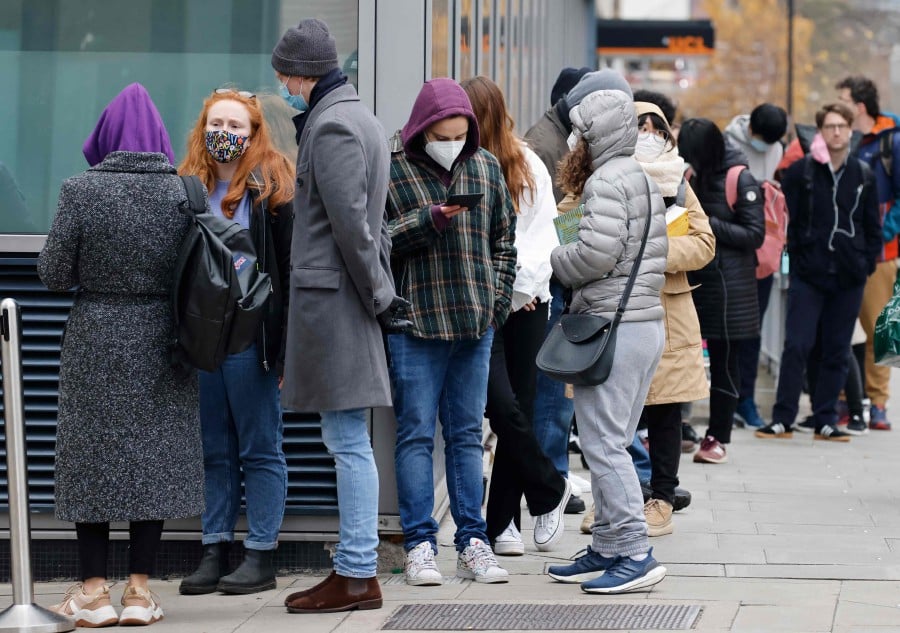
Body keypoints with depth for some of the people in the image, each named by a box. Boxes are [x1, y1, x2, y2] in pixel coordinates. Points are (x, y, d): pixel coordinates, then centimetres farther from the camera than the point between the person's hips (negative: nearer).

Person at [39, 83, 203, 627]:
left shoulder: (81, 191, -10)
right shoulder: (182, 192, -4)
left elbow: (54, 274, -7)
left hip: (95, 340, -2)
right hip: (160, 338, 2)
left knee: (93, 457, 6)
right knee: (156, 454, 8)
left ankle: (94, 591, 5)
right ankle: (140, 589, 8)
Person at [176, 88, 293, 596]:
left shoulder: (272, 187, -4)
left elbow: (290, 267, -8)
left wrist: (285, 343, -14)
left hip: (251, 338, -5)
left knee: (261, 449, 2)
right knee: (214, 450, 10)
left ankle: (261, 555, 5)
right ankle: (215, 550, 15)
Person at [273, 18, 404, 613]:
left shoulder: (331, 126, -13)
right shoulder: (357, 117, 19)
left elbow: (351, 223, -18)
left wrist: (377, 294, -11)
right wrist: (382, 291, 19)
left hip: (330, 295, -10)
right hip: (345, 297, 10)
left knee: (349, 441, -8)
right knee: (349, 441, 11)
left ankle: (357, 574, -6)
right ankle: (356, 567, 14)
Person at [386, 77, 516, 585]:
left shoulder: (486, 167, 10)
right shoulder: (391, 169, -4)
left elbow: (504, 242, 16)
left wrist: (496, 300, 6)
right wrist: (429, 219, -18)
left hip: (476, 322, 4)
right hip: (415, 320, -4)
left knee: (468, 433, 9)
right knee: (417, 433, -1)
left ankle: (473, 542, 12)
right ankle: (420, 543, 4)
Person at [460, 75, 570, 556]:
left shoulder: (528, 168, 7)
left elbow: (544, 235, 8)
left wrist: (523, 285, -6)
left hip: (526, 300, 3)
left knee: (520, 407, 3)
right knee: (503, 405, -13)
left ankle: (502, 524, 10)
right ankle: (550, 491, 9)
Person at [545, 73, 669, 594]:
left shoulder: (606, 180, -12)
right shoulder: (644, 178, 18)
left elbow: (597, 253, -21)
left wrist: (555, 261, -1)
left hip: (614, 326, -10)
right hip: (648, 321, 10)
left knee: (603, 442, -8)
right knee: (611, 443, 13)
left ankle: (636, 552, -11)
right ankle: (607, 548, 16)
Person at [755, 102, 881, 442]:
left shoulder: (864, 175, 7)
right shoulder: (800, 171, 1)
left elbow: (873, 226, 12)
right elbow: (787, 221, 2)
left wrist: (867, 263, 5)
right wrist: (796, 257, -3)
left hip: (848, 277, 2)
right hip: (809, 274, -2)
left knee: (837, 351, 5)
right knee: (797, 345, -7)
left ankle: (825, 420, 12)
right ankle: (783, 418, -1)